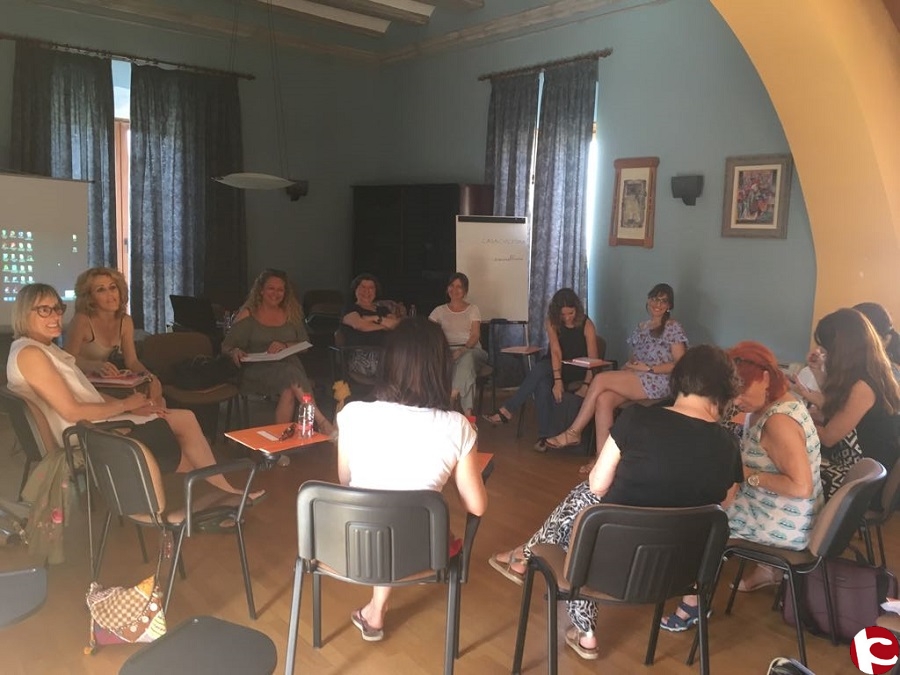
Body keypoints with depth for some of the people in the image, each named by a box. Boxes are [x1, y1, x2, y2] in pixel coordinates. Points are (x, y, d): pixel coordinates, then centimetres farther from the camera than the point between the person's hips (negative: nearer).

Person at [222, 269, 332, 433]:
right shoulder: (247, 314, 10)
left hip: (289, 364, 2)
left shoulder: (292, 314, 18)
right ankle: (323, 423, -39)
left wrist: (285, 346, -7)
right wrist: (236, 351, -15)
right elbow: (227, 345, 9)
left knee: (288, 391, -37)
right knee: (290, 374, -36)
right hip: (257, 369, -2)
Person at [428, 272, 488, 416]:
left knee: (467, 358, -40)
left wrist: (463, 349, -20)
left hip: (471, 349, -1)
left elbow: (475, 335, 1)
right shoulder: (440, 310, 19)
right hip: (448, 351, 1)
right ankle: (467, 411, -42)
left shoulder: (473, 309, 15)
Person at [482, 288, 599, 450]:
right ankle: (544, 435, -32)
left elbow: (593, 359, -14)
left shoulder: (586, 325, -11)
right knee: (542, 385, -34)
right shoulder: (552, 322, -5)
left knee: (540, 369, -32)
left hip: (577, 372, -3)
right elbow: (556, 351, -18)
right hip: (554, 369, 3)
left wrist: (586, 386, -28)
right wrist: (558, 381, -30)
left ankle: (508, 410, -28)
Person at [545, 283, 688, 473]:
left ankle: (574, 432, -17)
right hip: (636, 381, 6)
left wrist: (649, 368, -13)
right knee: (603, 399, -27)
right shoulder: (641, 328, 22)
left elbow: (679, 364, -6)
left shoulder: (673, 328, 1)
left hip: (659, 383, -6)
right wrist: (627, 367, -1)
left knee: (601, 379, -25)